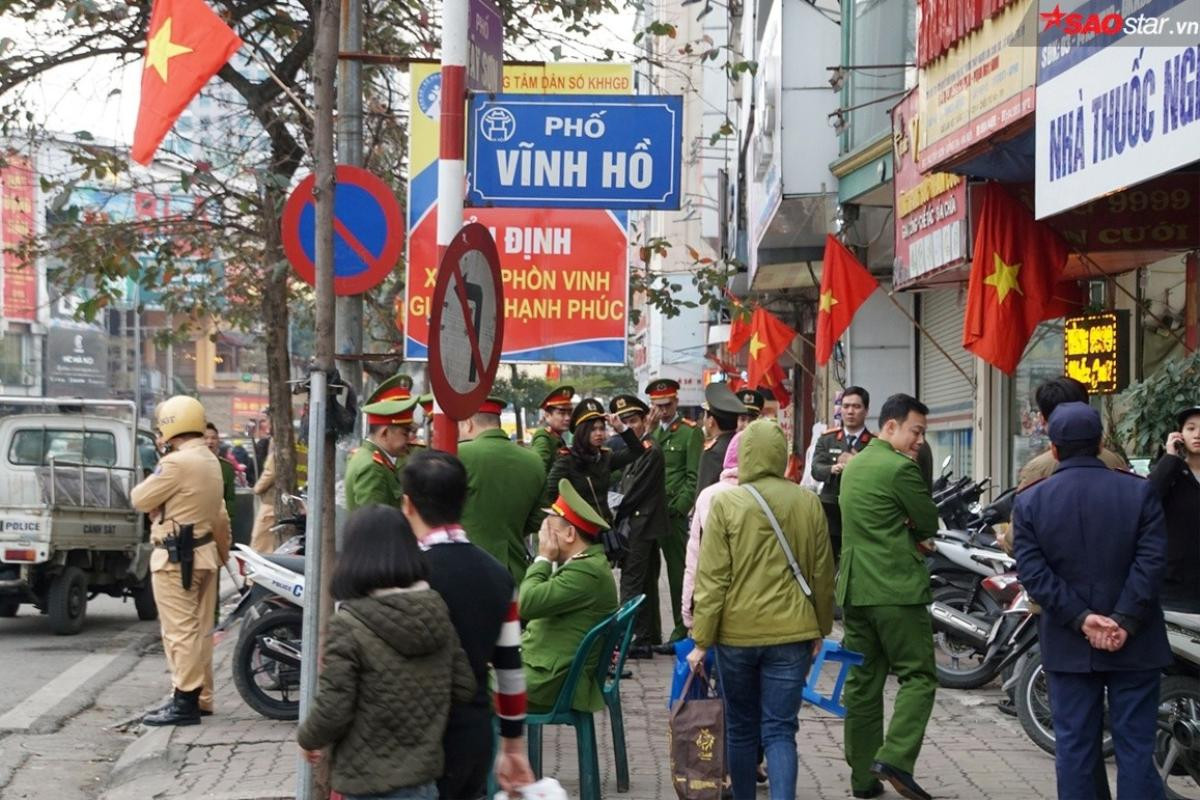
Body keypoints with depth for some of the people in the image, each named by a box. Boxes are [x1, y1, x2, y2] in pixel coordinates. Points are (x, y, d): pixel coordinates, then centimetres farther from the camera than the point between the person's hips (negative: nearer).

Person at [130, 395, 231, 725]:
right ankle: (201, 697, 20)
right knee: (199, 629, 13)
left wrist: (149, 481, 6)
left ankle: (185, 701, -6)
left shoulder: (177, 463, -19)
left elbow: (141, 500, -13)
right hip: (204, 553, 10)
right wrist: (223, 549, 25)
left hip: (176, 557, -10)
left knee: (180, 631, -7)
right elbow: (219, 514, 19)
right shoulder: (210, 460, 12)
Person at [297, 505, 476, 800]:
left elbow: (332, 712, -17)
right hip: (424, 775, 6)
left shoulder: (349, 625, -18)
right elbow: (464, 688, 6)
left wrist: (308, 739, 4)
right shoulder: (437, 612, 0)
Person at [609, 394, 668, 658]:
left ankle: (636, 639, -10)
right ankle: (650, 635, 24)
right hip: (641, 525, 10)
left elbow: (636, 491, -17)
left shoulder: (650, 450, -15)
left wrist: (614, 510, -7)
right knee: (646, 582, 16)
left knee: (632, 582, -10)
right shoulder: (636, 447, 16)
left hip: (640, 525, -10)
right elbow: (625, 485, 18)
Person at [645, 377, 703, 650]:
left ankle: (681, 633, 5)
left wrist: (679, 509, -14)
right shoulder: (651, 431, 16)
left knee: (678, 573, -1)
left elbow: (694, 477, -7)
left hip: (675, 515, -5)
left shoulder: (691, 432, -2)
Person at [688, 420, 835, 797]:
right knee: (780, 731, 2)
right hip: (791, 631, 1)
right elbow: (822, 573, 7)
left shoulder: (726, 503, -7)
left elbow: (712, 578, -8)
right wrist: (821, 628, 20)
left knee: (741, 729, 15)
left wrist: (702, 640, -3)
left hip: (737, 632, -1)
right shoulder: (808, 502, 1)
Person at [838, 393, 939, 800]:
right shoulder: (900, 467, -12)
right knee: (918, 676, -2)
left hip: (854, 588, 8)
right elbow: (930, 522, -5)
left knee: (863, 682, 9)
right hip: (898, 589, -8)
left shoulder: (854, 466, 16)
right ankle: (895, 758, -16)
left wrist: (906, 530, 10)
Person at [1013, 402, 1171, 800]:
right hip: (1134, 645, -1)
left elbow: (1033, 572, -8)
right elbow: (1151, 562, -11)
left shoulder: (1029, 501, 0)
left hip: (1068, 646, 1)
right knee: (1135, 745, 5)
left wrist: (1080, 618, -10)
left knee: (1074, 745, 8)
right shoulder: (1140, 491, -3)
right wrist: (1125, 622, -12)